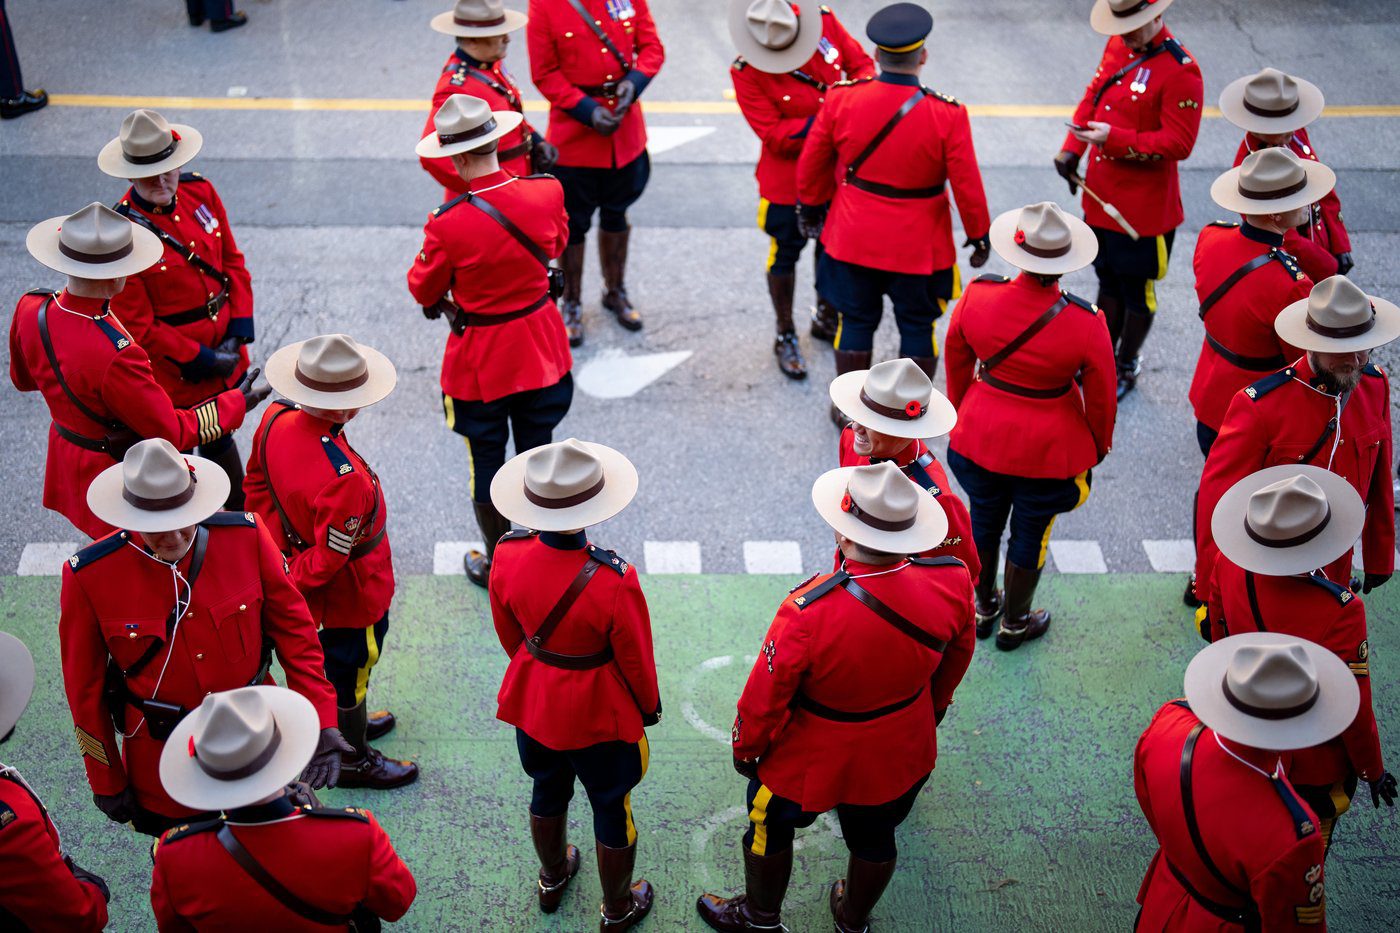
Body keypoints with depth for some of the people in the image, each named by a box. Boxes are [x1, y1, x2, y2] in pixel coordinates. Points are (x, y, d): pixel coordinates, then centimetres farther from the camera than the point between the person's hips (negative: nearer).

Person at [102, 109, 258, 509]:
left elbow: (233, 261, 4)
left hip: (225, 348, 6)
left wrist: (239, 329, -6)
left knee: (220, 436, 28)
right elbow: (138, 327, -20)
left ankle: (241, 515, 50)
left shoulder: (200, 192, -7)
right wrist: (200, 359, -17)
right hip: (173, 371, -6)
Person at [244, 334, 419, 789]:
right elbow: (328, 558, -30)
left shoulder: (277, 417, -18)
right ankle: (353, 760, 41)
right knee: (350, 665, 17)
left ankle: (345, 723, 57)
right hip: (349, 594, -8)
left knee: (331, 655, 31)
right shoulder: (344, 480, -42)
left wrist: (273, 540, 11)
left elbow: (257, 480, 1)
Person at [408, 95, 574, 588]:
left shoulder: (449, 224, -27)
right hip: (542, 348, 4)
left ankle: (496, 562, 31)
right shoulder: (547, 192, -16)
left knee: (486, 460, 15)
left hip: (480, 361, -4)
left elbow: (424, 292, -11)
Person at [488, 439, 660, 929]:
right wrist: (649, 707, 3)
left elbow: (508, 633, -2)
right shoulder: (615, 582, -35)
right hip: (600, 713, -4)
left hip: (533, 700, 5)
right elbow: (636, 660, -18)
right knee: (611, 809, 20)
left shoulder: (507, 557, -21)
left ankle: (552, 879, 56)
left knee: (548, 792, 30)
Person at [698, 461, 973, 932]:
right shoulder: (953, 584, -25)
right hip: (899, 752, 4)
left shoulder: (809, 613, -39)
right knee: (874, 839, 29)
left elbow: (766, 696, -24)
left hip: (810, 759, -3)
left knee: (770, 827, 26)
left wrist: (746, 747, -3)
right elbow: (956, 658, -3)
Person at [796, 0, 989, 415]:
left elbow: (811, 166, -1)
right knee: (917, 327, 15)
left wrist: (809, 208, 17)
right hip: (920, 247, -2)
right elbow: (967, 186, -13)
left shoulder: (841, 99, -12)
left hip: (854, 240, 2)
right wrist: (979, 238, 2)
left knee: (856, 322, 17)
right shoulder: (947, 115, -18)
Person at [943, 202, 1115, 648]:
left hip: (980, 435, 3)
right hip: (1048, 448, -2)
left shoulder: (976, 297, -18)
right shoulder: (1086, 324, -25)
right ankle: (1014, 623, 39)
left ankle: (983, 607, 46)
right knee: (1030, 535, 19)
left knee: (984, 522, 24)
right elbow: (1100, 397, -11)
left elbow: (957, 363, 0)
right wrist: (1098, 448, 9)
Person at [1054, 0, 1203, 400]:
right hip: (1101, 194, 7)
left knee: (1136, 291, 11)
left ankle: (1127, 368, 28)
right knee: (1108, 279, 22)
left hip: (1144, 206, -7)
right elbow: (1094, 94, 14)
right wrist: (1072, 148, 1)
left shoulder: (1180, 70, -22)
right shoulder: (1118, 45, 2)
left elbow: (1178, 143, -22)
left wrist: (1115, 138, -29)